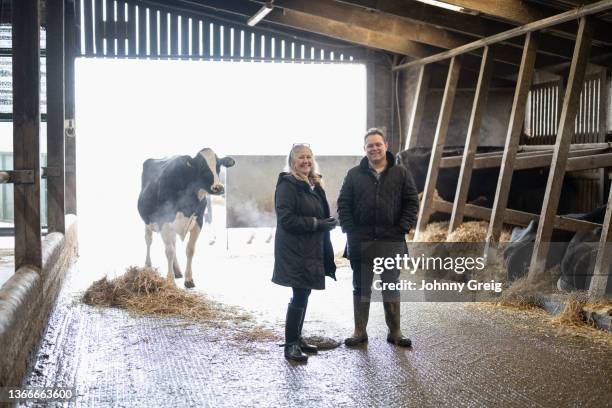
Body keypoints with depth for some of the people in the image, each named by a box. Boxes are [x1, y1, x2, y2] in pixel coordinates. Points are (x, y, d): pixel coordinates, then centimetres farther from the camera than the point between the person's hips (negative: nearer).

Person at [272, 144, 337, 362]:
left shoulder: (313, 185, 16)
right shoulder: (287, 185, -11)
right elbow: (286, 219, -18)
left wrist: (326, 224, 9)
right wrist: (316, 223, -20)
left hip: (311, 250, 9)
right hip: (294, 250, -9)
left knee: (303, 294, 13)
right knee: (299, 295, -9)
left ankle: (297, 338, 24)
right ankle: (290, 345, -2)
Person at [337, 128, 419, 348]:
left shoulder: (401, 174, 4)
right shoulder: (354, 174, 5)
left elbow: (412, 203, 3)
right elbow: (343, 204, 4)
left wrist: (402, 228, -7)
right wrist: (350, 230, -6)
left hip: (391, 241, 0)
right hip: (361, 242, 1)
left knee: (391, 288, 9)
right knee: (361, 288, 8)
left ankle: (394, 332, 18)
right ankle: (360, 331, 17)